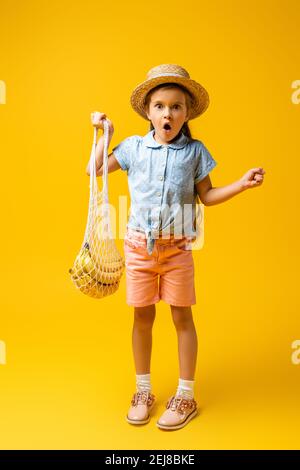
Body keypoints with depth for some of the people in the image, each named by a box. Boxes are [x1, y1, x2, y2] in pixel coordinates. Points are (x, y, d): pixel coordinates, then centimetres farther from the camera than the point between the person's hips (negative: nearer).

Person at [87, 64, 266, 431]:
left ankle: (186, 397, 22)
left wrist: (241, 184, -6)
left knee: (182, 317, 6)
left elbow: (206, 196, 6)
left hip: (177, 247, -1)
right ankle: (143, 391, 28)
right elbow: (95, 171, 11)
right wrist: (105, 135, 4)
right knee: (143, 317, 9)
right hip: (139, 245, 1)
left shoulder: (194, 151, 1)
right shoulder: (134, 146, 2)